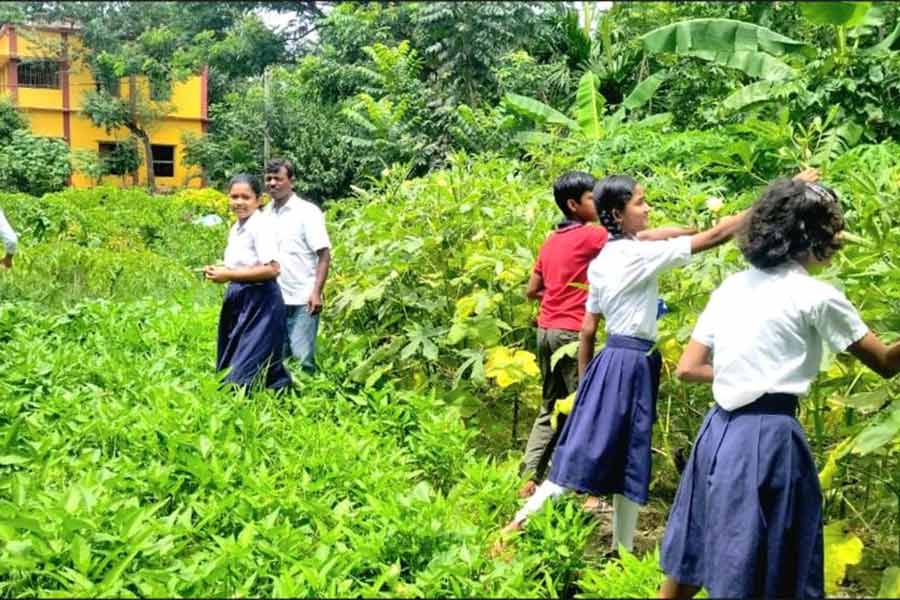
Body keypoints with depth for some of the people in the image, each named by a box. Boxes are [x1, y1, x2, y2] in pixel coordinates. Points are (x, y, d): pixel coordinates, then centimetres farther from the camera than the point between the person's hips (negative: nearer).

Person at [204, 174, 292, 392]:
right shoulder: (236, 227, 11)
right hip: (240, 300, 10)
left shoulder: (261, 225, -16)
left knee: (248, 369, -4)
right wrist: (219, 271, 1)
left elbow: (272, 269, -25)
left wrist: (229, 275, -21)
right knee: (233, 364, 17)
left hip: (260, 302, -10)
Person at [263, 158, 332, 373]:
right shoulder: (266, 212, 10)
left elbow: (324, 255, -9)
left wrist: (316, 293, -17)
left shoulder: (308, 212, -6)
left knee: (302, 357, -4)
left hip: (302, 300, -6)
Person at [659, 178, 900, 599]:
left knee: (691, 563, 19)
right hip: (768, 438, -7)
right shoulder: (817, 297, -7)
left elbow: (688, 369, 9)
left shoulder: (731, 287, 10)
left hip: (719, 431, 7)